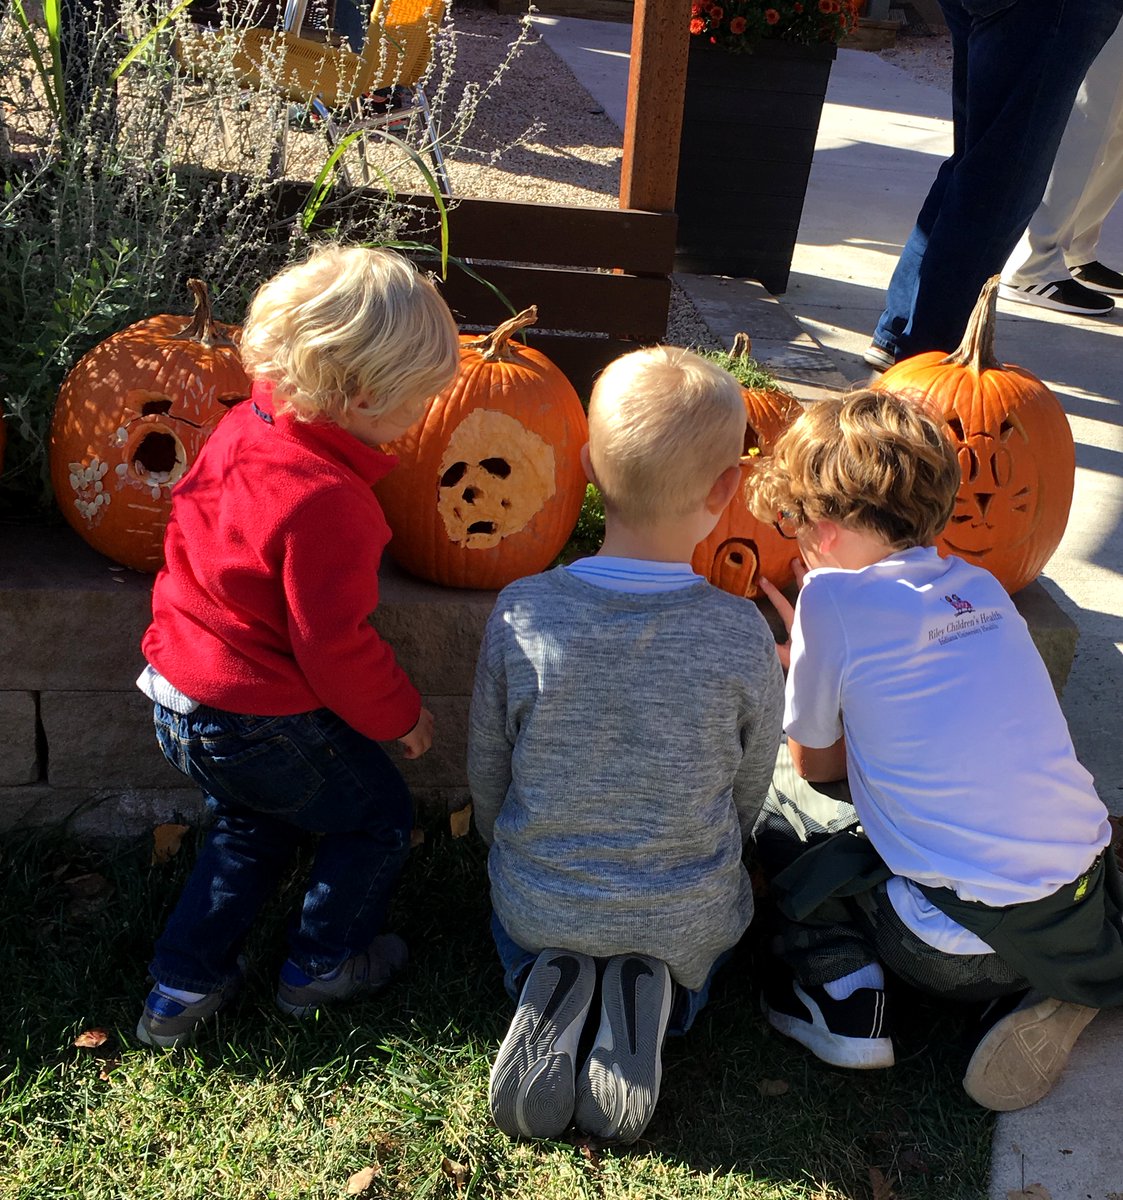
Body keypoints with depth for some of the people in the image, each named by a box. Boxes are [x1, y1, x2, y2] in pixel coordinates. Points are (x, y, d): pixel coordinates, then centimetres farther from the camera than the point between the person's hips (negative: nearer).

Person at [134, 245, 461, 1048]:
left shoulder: (249, 422, -2)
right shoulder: (329, 501, -30)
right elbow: (335, 642, -25)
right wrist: (399, 712, -9)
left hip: (180, 696, 9)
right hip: (261, 725, -9)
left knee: (250, 827, 31)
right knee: (379, 816, 15)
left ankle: (182, 983, 36)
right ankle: (322, 965, 32)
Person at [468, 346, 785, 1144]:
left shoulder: (520, 614, -22)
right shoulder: (743, 637, -23)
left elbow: (487, 778, -7)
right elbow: (747, 801, -6)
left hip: (539, 906, 1)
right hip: (685, 921, -1)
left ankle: (552, 997, 3)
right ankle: (653, 1001, 4)